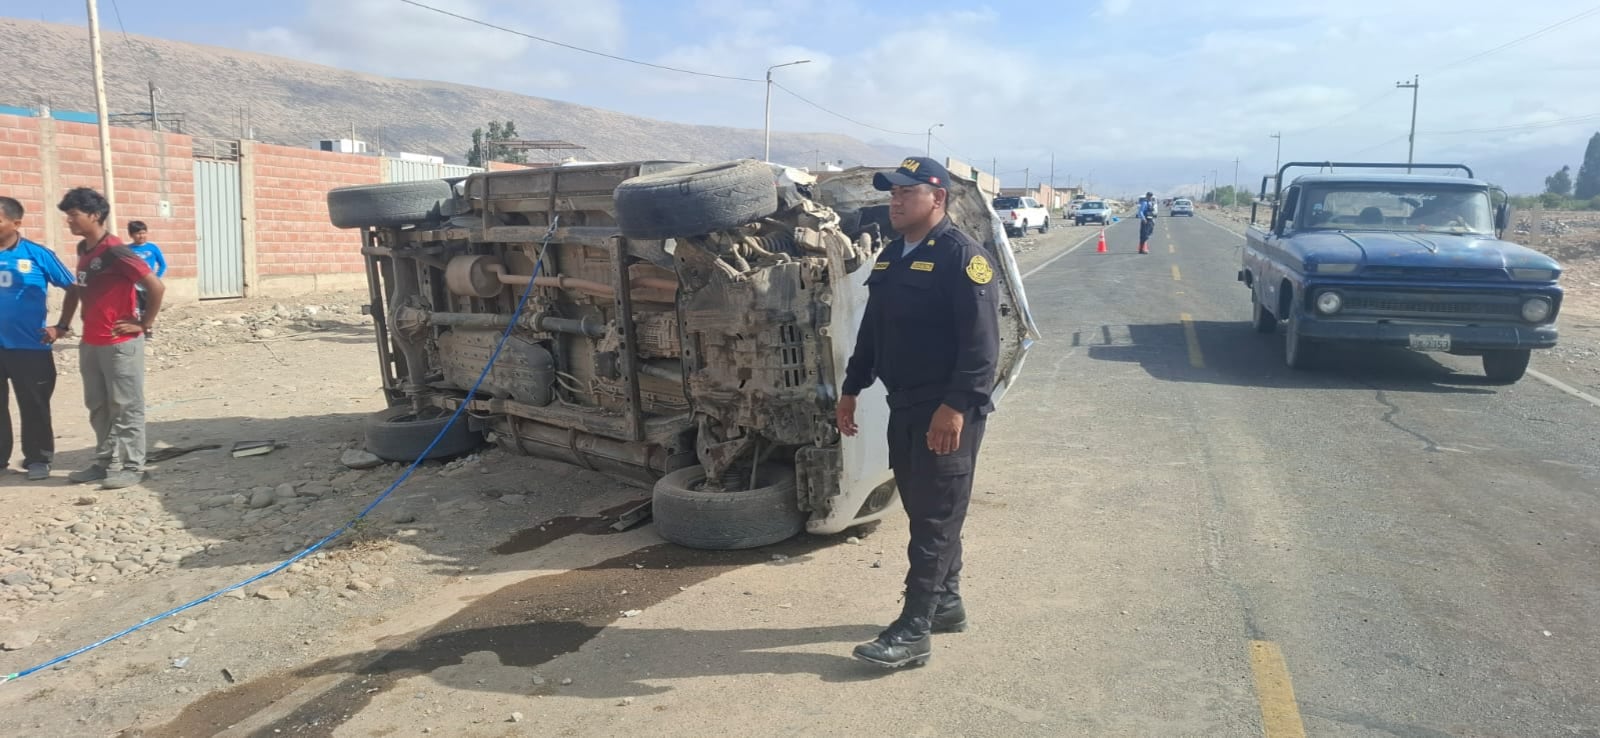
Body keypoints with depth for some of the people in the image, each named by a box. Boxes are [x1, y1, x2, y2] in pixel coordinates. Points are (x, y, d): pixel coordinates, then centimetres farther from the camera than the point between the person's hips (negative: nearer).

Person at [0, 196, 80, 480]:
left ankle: (37, 459, 18)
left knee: (34, 406, 7)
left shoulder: (37, 255, -6)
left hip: (30, 346, -3)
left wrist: (62, 326, -1)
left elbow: (73, 287, 3)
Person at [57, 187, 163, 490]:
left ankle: (132, 466, 6)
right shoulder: (83, 249, 10)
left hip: (120, 343, -9)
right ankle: (106, 462, 24)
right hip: (90, 343, 9)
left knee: (125, 407, -1)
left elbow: (156, 286, -20)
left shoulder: (114, 251, -16)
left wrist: (144, 323, -13)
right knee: (98, 407, 14)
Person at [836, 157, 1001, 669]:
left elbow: (982, 344, -20)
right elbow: (872, 329, 20)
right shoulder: (892, 256, 13)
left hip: (948, 413, -8)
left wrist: (956, 406, -26)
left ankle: (913, 631, 2)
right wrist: (851, 389, 18)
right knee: (922, 511, 16)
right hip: (905, 408, 9)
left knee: (936, 519, -2)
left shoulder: (963, 256, -14)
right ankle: (946, 604, 32)